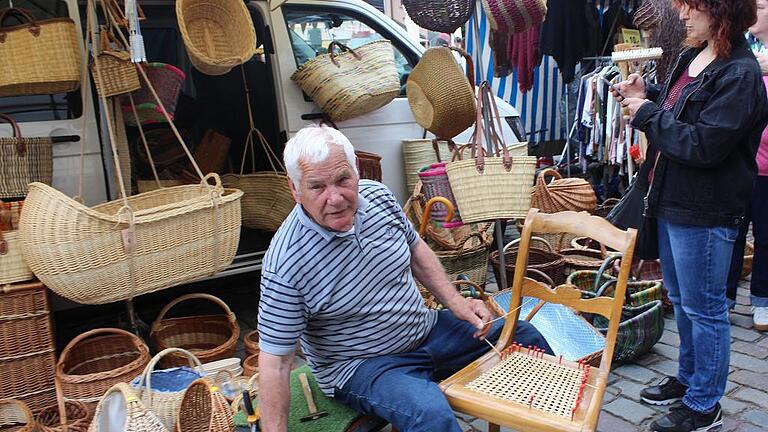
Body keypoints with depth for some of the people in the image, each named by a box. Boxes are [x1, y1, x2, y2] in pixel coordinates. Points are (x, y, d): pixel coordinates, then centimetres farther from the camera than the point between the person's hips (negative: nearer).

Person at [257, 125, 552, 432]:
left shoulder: (379, 196, -9)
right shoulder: (286, 265, -26)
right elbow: (274, 360, -20)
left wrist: (455, 301, -1)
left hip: (426, 330, 6)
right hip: (361, 365, -6)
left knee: (524, 336, 9)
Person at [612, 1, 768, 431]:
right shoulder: (692, 57, 7)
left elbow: (704, 145, -26)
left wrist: (647, 114, -17)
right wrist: (647, 95, 3)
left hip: (705, 213, -9)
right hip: (673, 201, 9)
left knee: (704, 308, 5)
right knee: (682, 300, 22)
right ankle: (688, 377, 41)